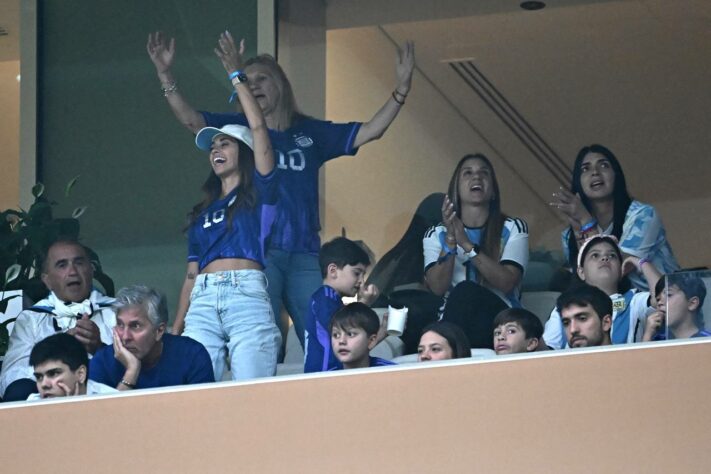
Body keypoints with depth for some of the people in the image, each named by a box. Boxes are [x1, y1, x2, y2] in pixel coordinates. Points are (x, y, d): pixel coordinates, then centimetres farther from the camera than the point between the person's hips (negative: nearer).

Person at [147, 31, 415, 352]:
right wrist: (165, 74, -17)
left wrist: (401, 88, 2)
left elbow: (370, 131, 12)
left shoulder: (311, 132, 14)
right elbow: (190, 119, -4)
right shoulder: (238, 128, 9)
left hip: (304, 252, 2)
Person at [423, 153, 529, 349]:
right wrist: (450, 240, -14)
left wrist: (467, 244, -14)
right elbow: (437, 287, -2)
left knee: (465, 290, -32)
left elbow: (507, 282, -7)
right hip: (453, 322, 1)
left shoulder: (512, 229, 11)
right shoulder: (437, 234, 16)